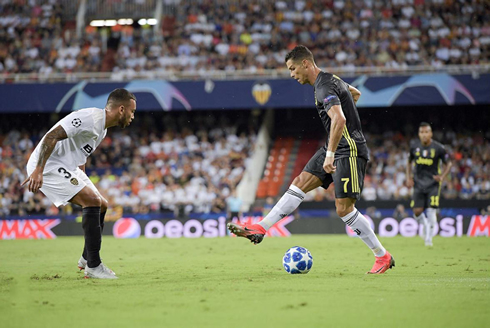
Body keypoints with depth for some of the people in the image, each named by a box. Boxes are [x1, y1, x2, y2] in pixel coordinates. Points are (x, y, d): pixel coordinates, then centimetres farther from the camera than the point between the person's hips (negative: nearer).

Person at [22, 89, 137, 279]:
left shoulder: (102, 128, 12)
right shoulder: (90, 118, -21)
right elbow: (51, 137, -28)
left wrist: (83, 183, 20)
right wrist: (38, 170, -33)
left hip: (68, 168, 11)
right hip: (48, 166, -11)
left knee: (101, 206, 11)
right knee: (93, 201, -20)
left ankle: (86, 259, 25)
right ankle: (93, 266, -16)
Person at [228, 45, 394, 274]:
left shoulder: (324, 88, -19)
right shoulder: (329, 79, 13)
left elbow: (339, 120, -35)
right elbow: (355, 94, 32)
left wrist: (330, 155, -36)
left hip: (350, 150, -10)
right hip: (335, 147, 10)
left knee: (344, 208, -11)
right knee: (299, 184, 5)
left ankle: (383, 256, -1)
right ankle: (260, 229, 5)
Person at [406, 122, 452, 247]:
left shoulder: (438, 148, -10)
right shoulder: (414, 146, -1)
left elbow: (448, 163, 2)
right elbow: (409, 162, 15)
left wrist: (442, 177, -13)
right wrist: (408, 177, 3)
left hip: (433, 183, -3)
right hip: (418, 183, 3)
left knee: (431, 211, -11)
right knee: (417, 211, -4)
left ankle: (429, 238, 2)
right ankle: (425, 224, 30)